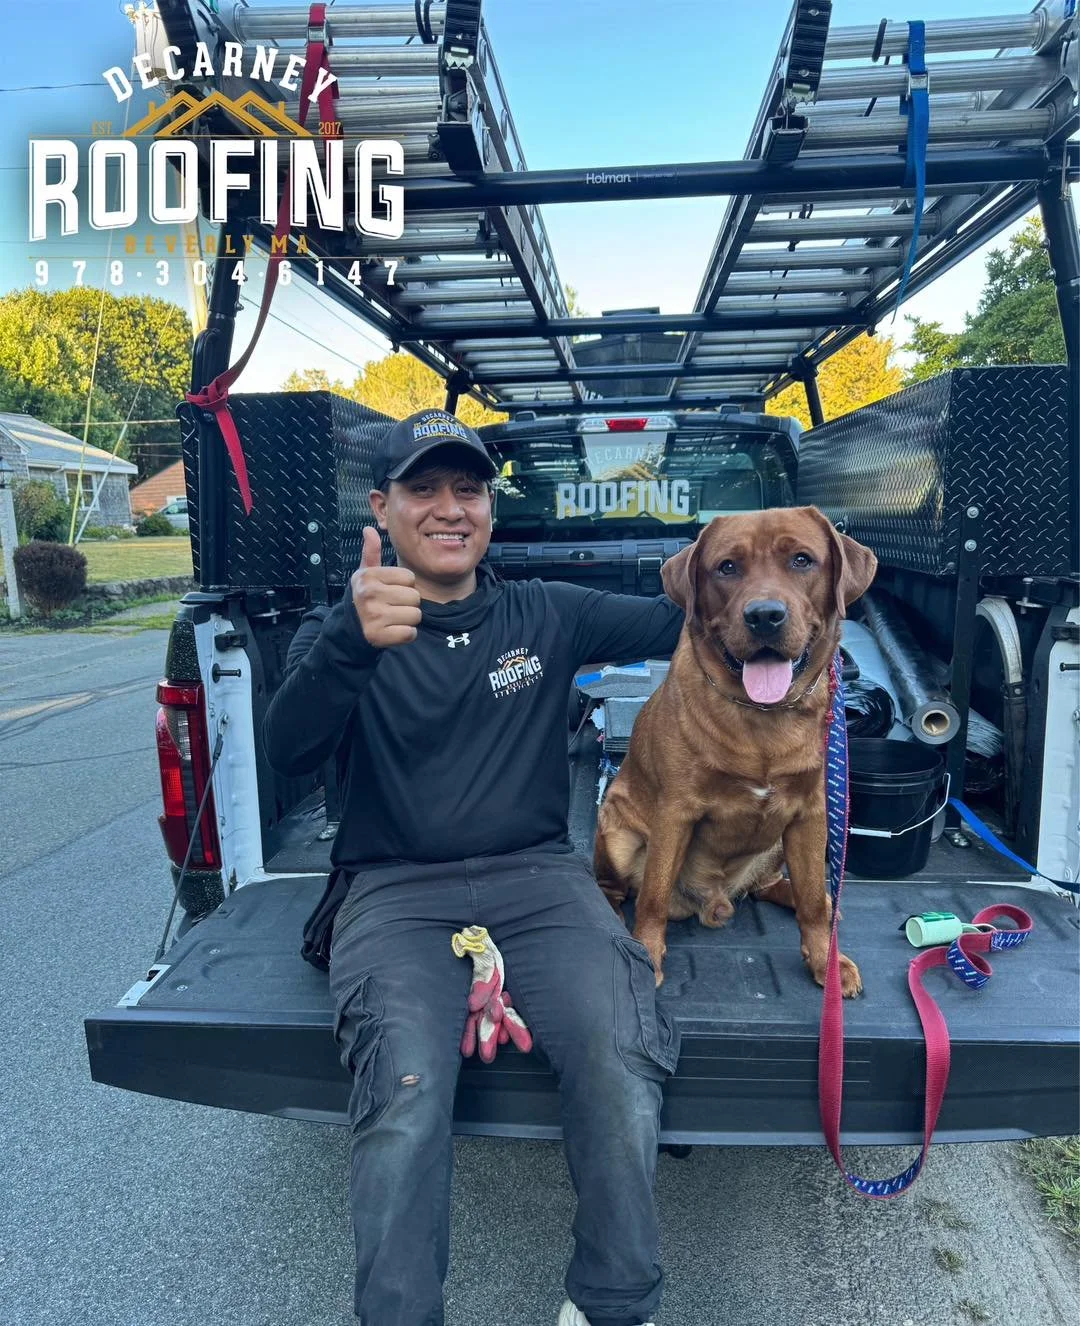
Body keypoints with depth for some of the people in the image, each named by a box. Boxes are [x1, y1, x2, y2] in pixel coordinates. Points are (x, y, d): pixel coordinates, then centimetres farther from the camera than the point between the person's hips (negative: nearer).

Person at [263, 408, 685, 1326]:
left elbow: (682, 621, 5)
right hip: (394, 892, -1)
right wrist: (352, 641, -31)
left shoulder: (546, 615, 13)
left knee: (621, 1061, -23)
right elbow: (289, 752, -11)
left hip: (536, 874, 1)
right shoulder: (337, 633, 8)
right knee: (407, 1093, -28)